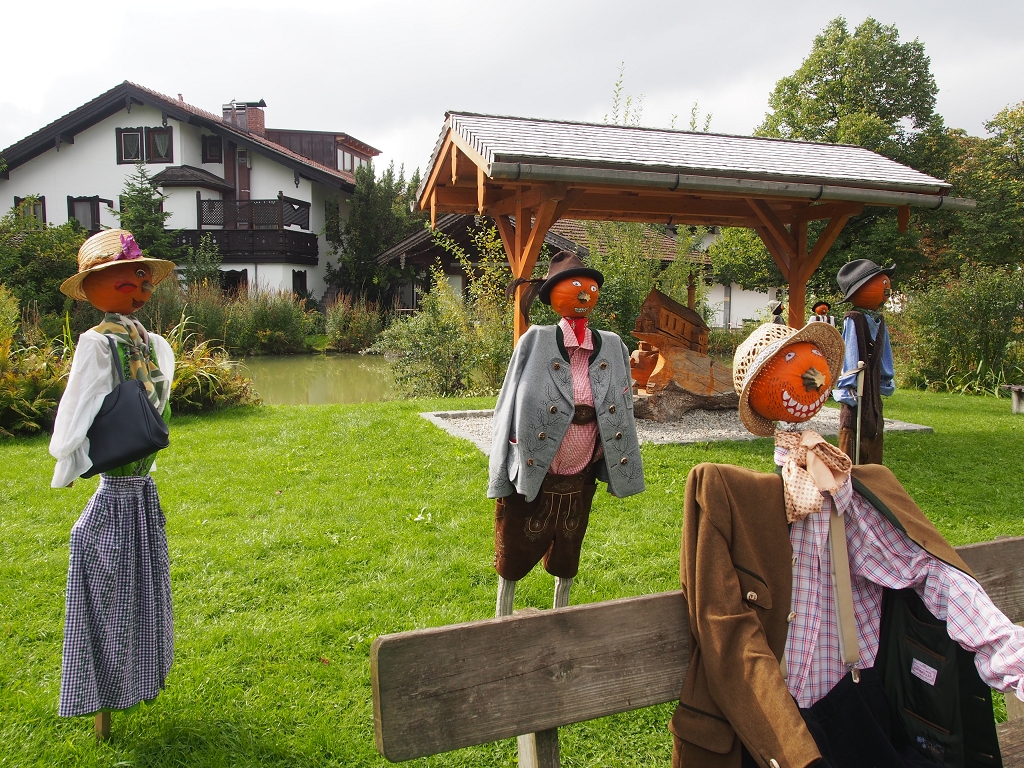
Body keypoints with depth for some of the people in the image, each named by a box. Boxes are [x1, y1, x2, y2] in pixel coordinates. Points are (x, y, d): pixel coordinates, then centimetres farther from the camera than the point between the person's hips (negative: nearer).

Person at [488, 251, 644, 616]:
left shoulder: (613, 349, -2)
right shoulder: (536, 342, -12)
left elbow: (620, 414, 5)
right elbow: (510, 409, -9)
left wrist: (616, 470, 5)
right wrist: (501, 474, -8)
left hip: (578, 481, 3)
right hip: (529, 478, -3)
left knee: (566, 555, 22)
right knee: (514, 552, 14)